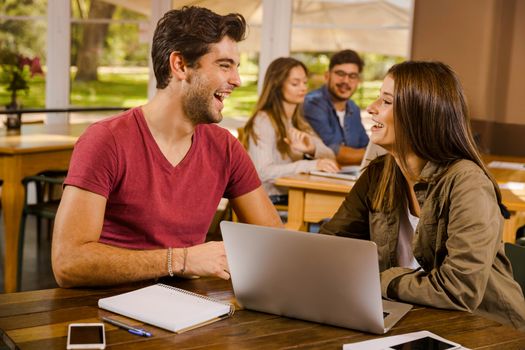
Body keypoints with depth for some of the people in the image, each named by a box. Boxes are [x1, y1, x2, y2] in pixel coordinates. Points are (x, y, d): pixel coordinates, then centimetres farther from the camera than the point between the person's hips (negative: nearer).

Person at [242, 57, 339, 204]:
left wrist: (312, 149, -13)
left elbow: (329, 157, 9)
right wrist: (311, 165, -28)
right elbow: (263, 172, -21)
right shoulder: (263, 120, -9)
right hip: (269, 201, -7)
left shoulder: (298, 123, 18)